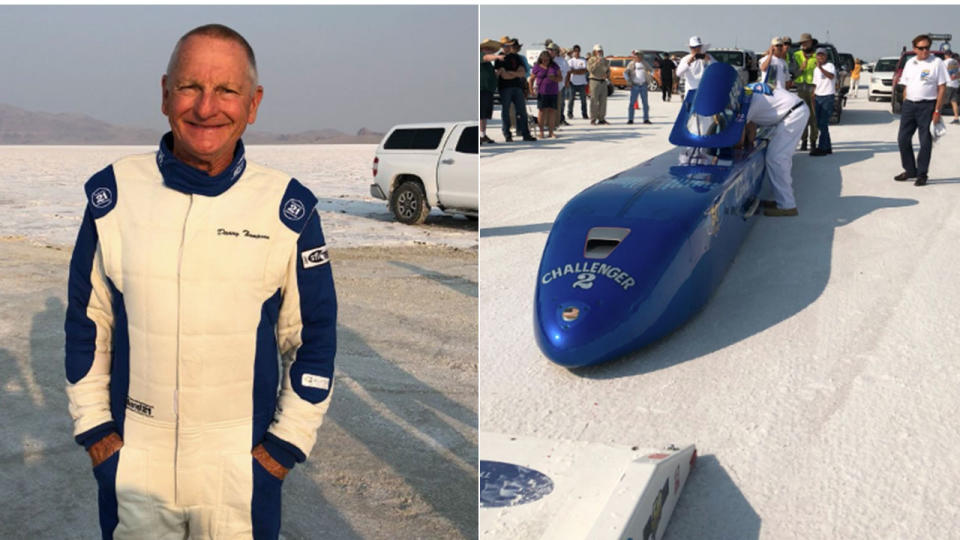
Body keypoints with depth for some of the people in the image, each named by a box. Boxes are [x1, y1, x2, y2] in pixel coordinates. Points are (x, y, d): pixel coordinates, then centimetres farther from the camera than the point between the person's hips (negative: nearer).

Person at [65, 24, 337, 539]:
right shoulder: (113, 193, -4)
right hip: (130, 464, 1)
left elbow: (314, 336, -1)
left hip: (244, 469, -1)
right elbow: (86, 322, 6)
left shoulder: (287, 207, -8)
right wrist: (95, 431, 3)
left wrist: (285, 444, -2)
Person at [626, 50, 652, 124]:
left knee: (645, 103, 2)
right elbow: (625, 73, -1)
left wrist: (648, 80, 11)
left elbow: (650, 70, 22)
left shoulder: (644, 63, 9)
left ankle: (646, 119, 7)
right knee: (632, 103, -5)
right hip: (635, 86, -3)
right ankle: (630, 119, -1)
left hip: (643, 86, 3)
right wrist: (628, 81, -11)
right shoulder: (631, 64, 1)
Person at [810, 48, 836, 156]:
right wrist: (813, 98, 15)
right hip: (818, 97, 8)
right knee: (819, 124, 9)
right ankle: (827, 147, 19)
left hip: (828, 96, -8)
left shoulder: (830, 66, -6)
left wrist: (821, 68, -41)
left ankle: (822, 148, -12)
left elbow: (831, 76, -28)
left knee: (823, 123, -12)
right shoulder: (816, 70, 16)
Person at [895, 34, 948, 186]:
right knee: (903, 139, 6)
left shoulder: (936, 63, -4)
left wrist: (937, 110, -12)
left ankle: (922, 174, 10)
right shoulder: (910, 63, 12)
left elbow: (942, 88, -7)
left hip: (927, 105, -5)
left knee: (925, 142, 0)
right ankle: (910, 170, 21)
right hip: (909, 105, 5)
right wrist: (905, 106, 9)